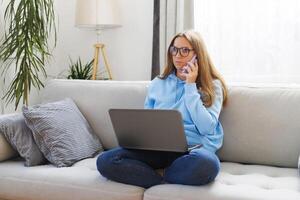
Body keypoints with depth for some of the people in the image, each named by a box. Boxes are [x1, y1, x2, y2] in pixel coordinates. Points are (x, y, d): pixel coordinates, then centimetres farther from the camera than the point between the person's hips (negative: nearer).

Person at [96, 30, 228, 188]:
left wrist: (190, 86, -5)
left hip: (194, 148, -2)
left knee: (206, 164, -40)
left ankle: (158, 183, -13)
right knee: (105, 161, -21)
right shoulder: (158, 83, 17)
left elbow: (206, 128, -8)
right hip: (158, 147, 3)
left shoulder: (212, 85, 6)